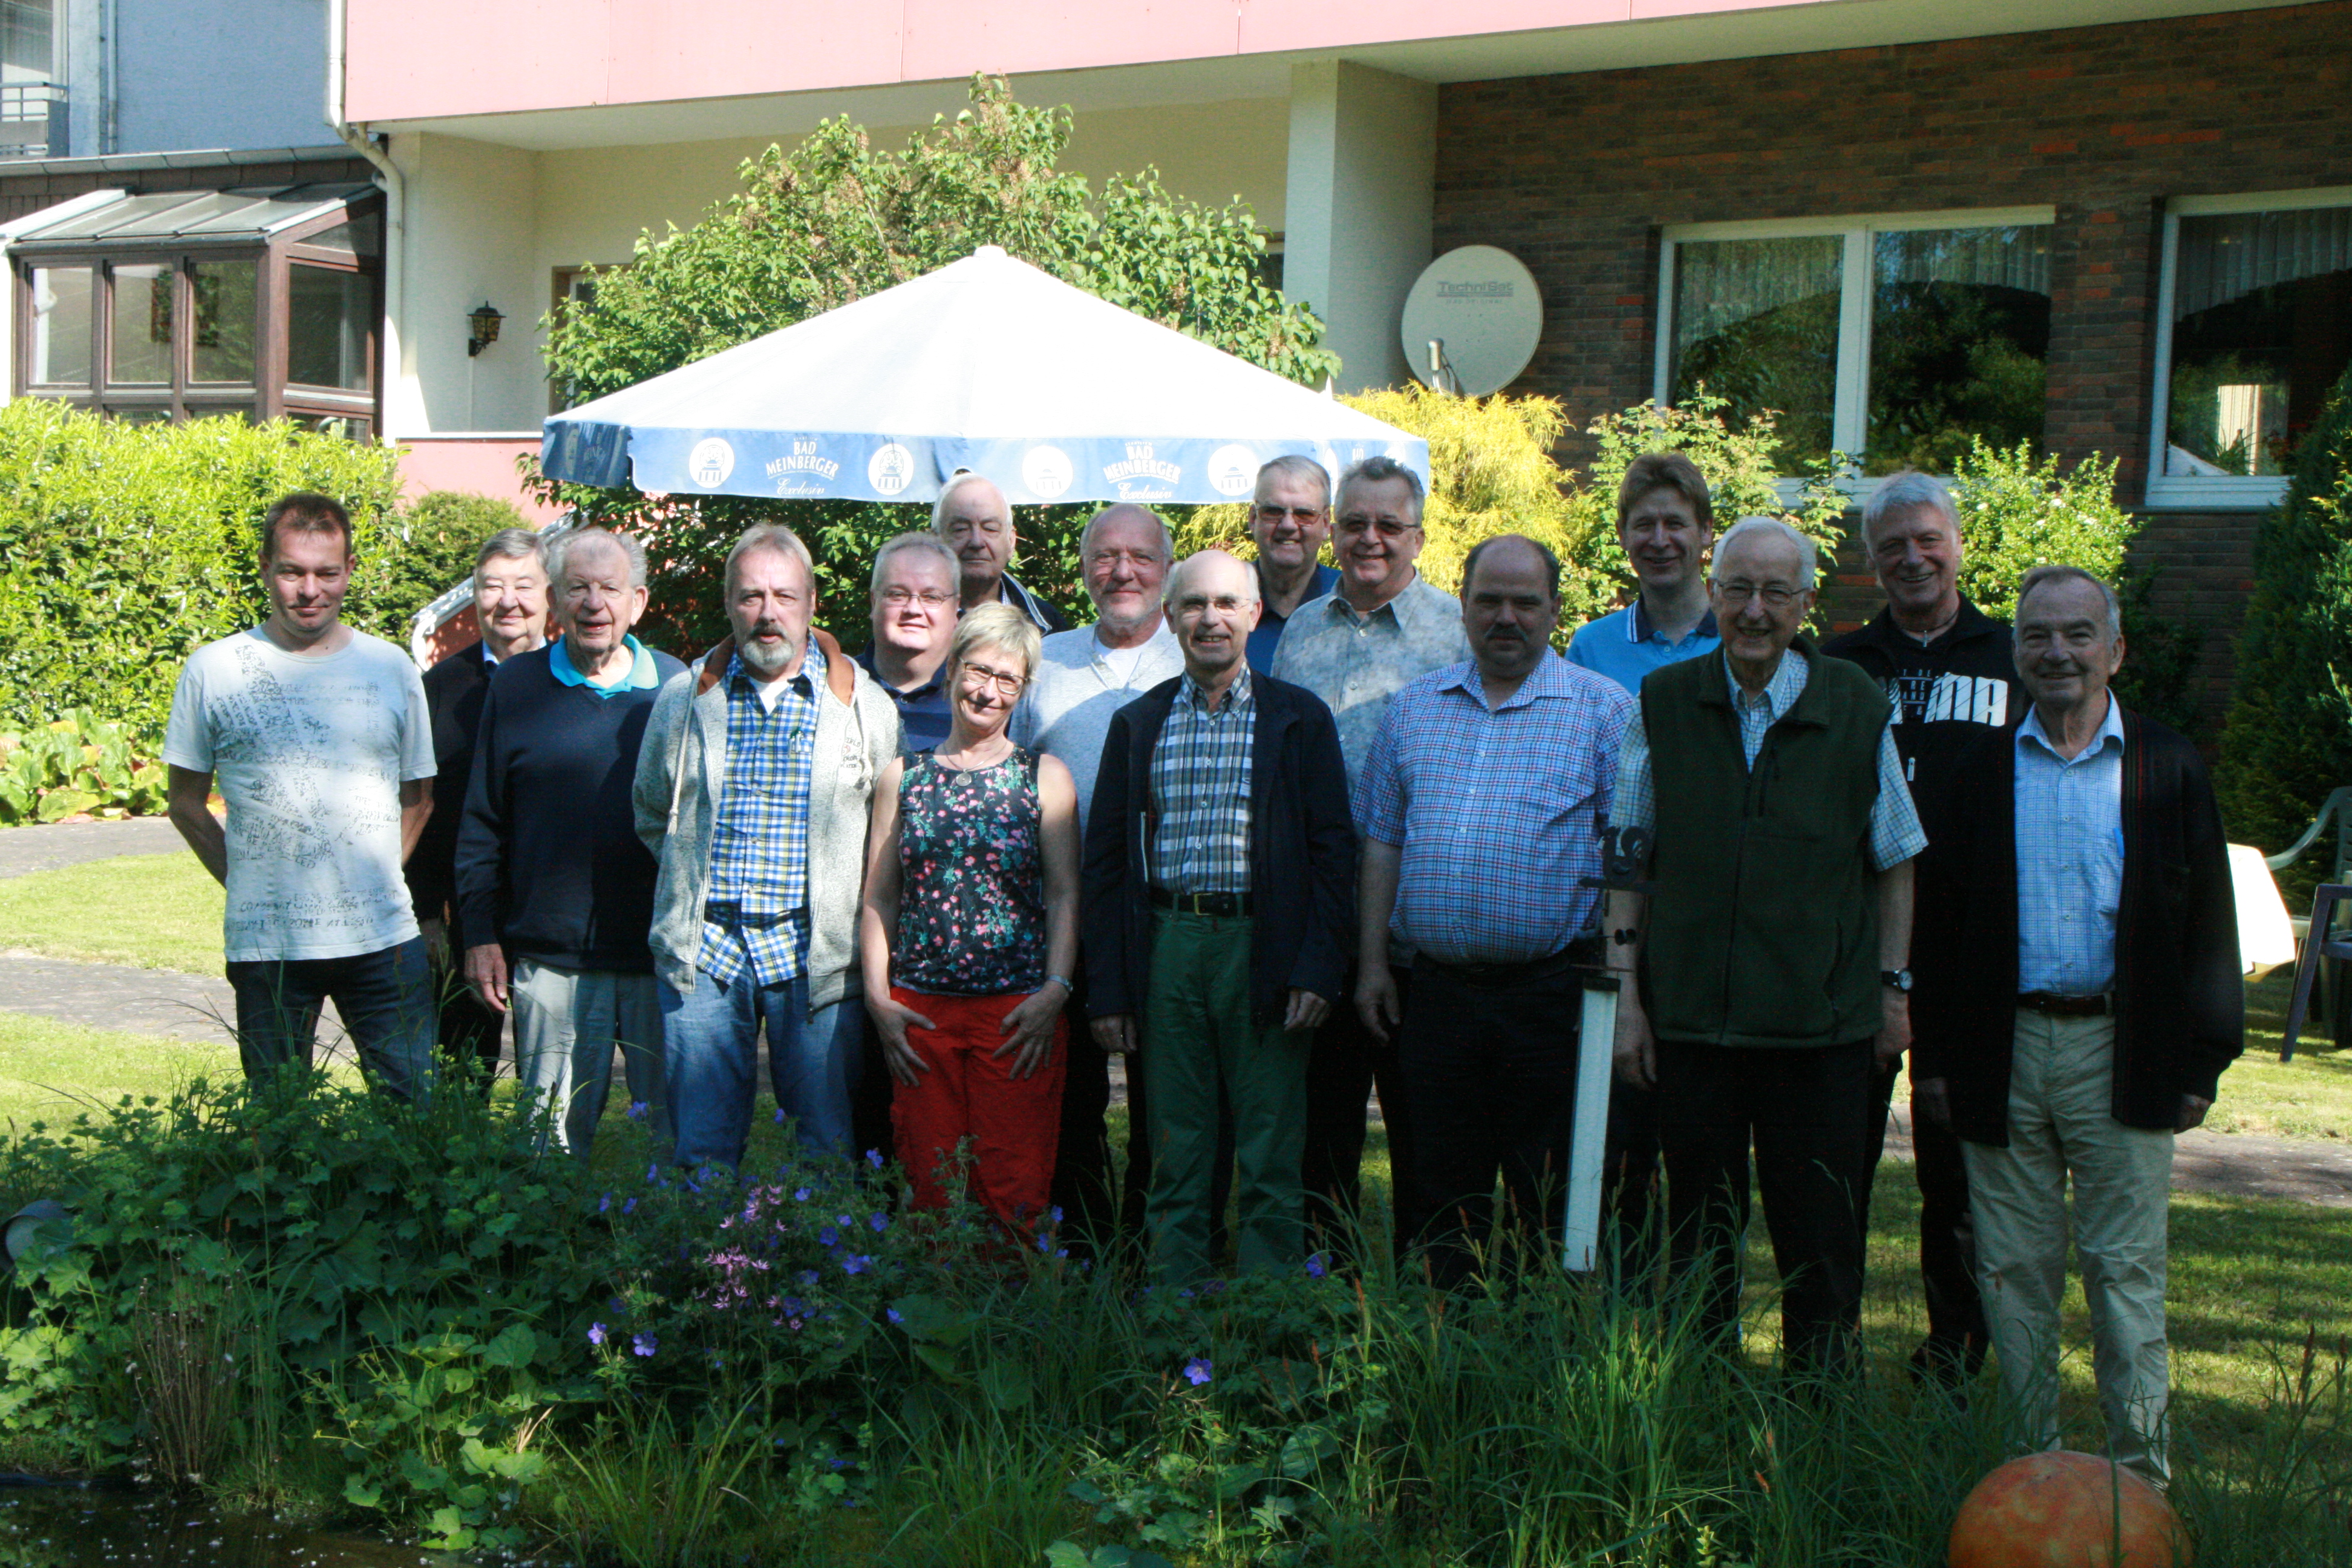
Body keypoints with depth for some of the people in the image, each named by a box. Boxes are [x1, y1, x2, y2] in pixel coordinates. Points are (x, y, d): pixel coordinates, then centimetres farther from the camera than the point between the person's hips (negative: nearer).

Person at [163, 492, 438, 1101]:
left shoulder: (392, 668, 5)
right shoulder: (214, 670, 1)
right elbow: (187, 804, 8)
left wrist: (375, 884, 7)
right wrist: (247, 884, 2)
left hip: (384, 938, 1)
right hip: (266, 943, -1)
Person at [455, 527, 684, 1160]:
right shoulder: (516, 685, 5)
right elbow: (482, 823, 7)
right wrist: (482, 935, 1)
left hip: (665, 958, 1)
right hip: (551, 959, 0)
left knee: (681, 1132, 6)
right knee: (557, 1136, 6)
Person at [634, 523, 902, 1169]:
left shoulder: (866, 705, 4)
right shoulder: (685, 698, 9)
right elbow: (652, 814, 20)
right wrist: (696, 882, 12)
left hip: (815, 952, -1)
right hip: (704, 951, 1)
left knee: (827, 1148, 2)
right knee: (702, 1146, 4)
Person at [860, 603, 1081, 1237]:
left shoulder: (1045, 778, 8)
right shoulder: (903, 776, 12)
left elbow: (1064, 897, 3)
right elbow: (877, 899, 12)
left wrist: (1054, 991, -9)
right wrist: (878, 996, 1)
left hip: (1019, 1016, -2)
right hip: (918, 1011, 2)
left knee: (1015, 1188, -5)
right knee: (929, 1185, 2)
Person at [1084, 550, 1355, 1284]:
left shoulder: (1300, 719, 4)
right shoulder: (1137, 725, 11)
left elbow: (1334, 850, 1)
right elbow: (1105, 859, 10)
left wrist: (1318, 970, -9)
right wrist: (1106, 989, 4)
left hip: (1263, 948, -2)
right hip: (1167, 948, 2)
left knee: (1270, 1161, 2)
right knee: (1174, 1162, 7)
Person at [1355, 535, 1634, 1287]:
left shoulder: (1604, 710, 1)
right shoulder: (1414, 708, 13)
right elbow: (1382, 842, 14)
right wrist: (1372, 962, 7)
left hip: (1553, 992, -3)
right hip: (1437, 986, 4)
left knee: (1553, 1202, 2)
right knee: (1442, 1195, 9)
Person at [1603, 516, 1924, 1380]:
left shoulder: (1856, 709, 0)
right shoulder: (1664, 704, 2)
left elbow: (1893, 863, 9)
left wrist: (1893, 987, 6)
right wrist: (1626, 992, 1)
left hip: (1822, 1021, -1)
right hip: (1690, 1014, 1)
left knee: (1820, 1242, 5)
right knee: (1699, 1235, 10)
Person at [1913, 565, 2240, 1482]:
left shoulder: (2167, 769, 4)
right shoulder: (1982, 770, 8)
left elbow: (2207, 924, 4)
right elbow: (1941, 920, 8)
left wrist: (2203, 1059, -2)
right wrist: (1937, 1059, 3)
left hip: (2120, 1054, -2)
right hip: (2006, 1054, 2)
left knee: (2125, 1270, 1)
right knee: (2014, 1269, 6)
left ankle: (2141, 1475, 11)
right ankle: (2033, 1466, 17)